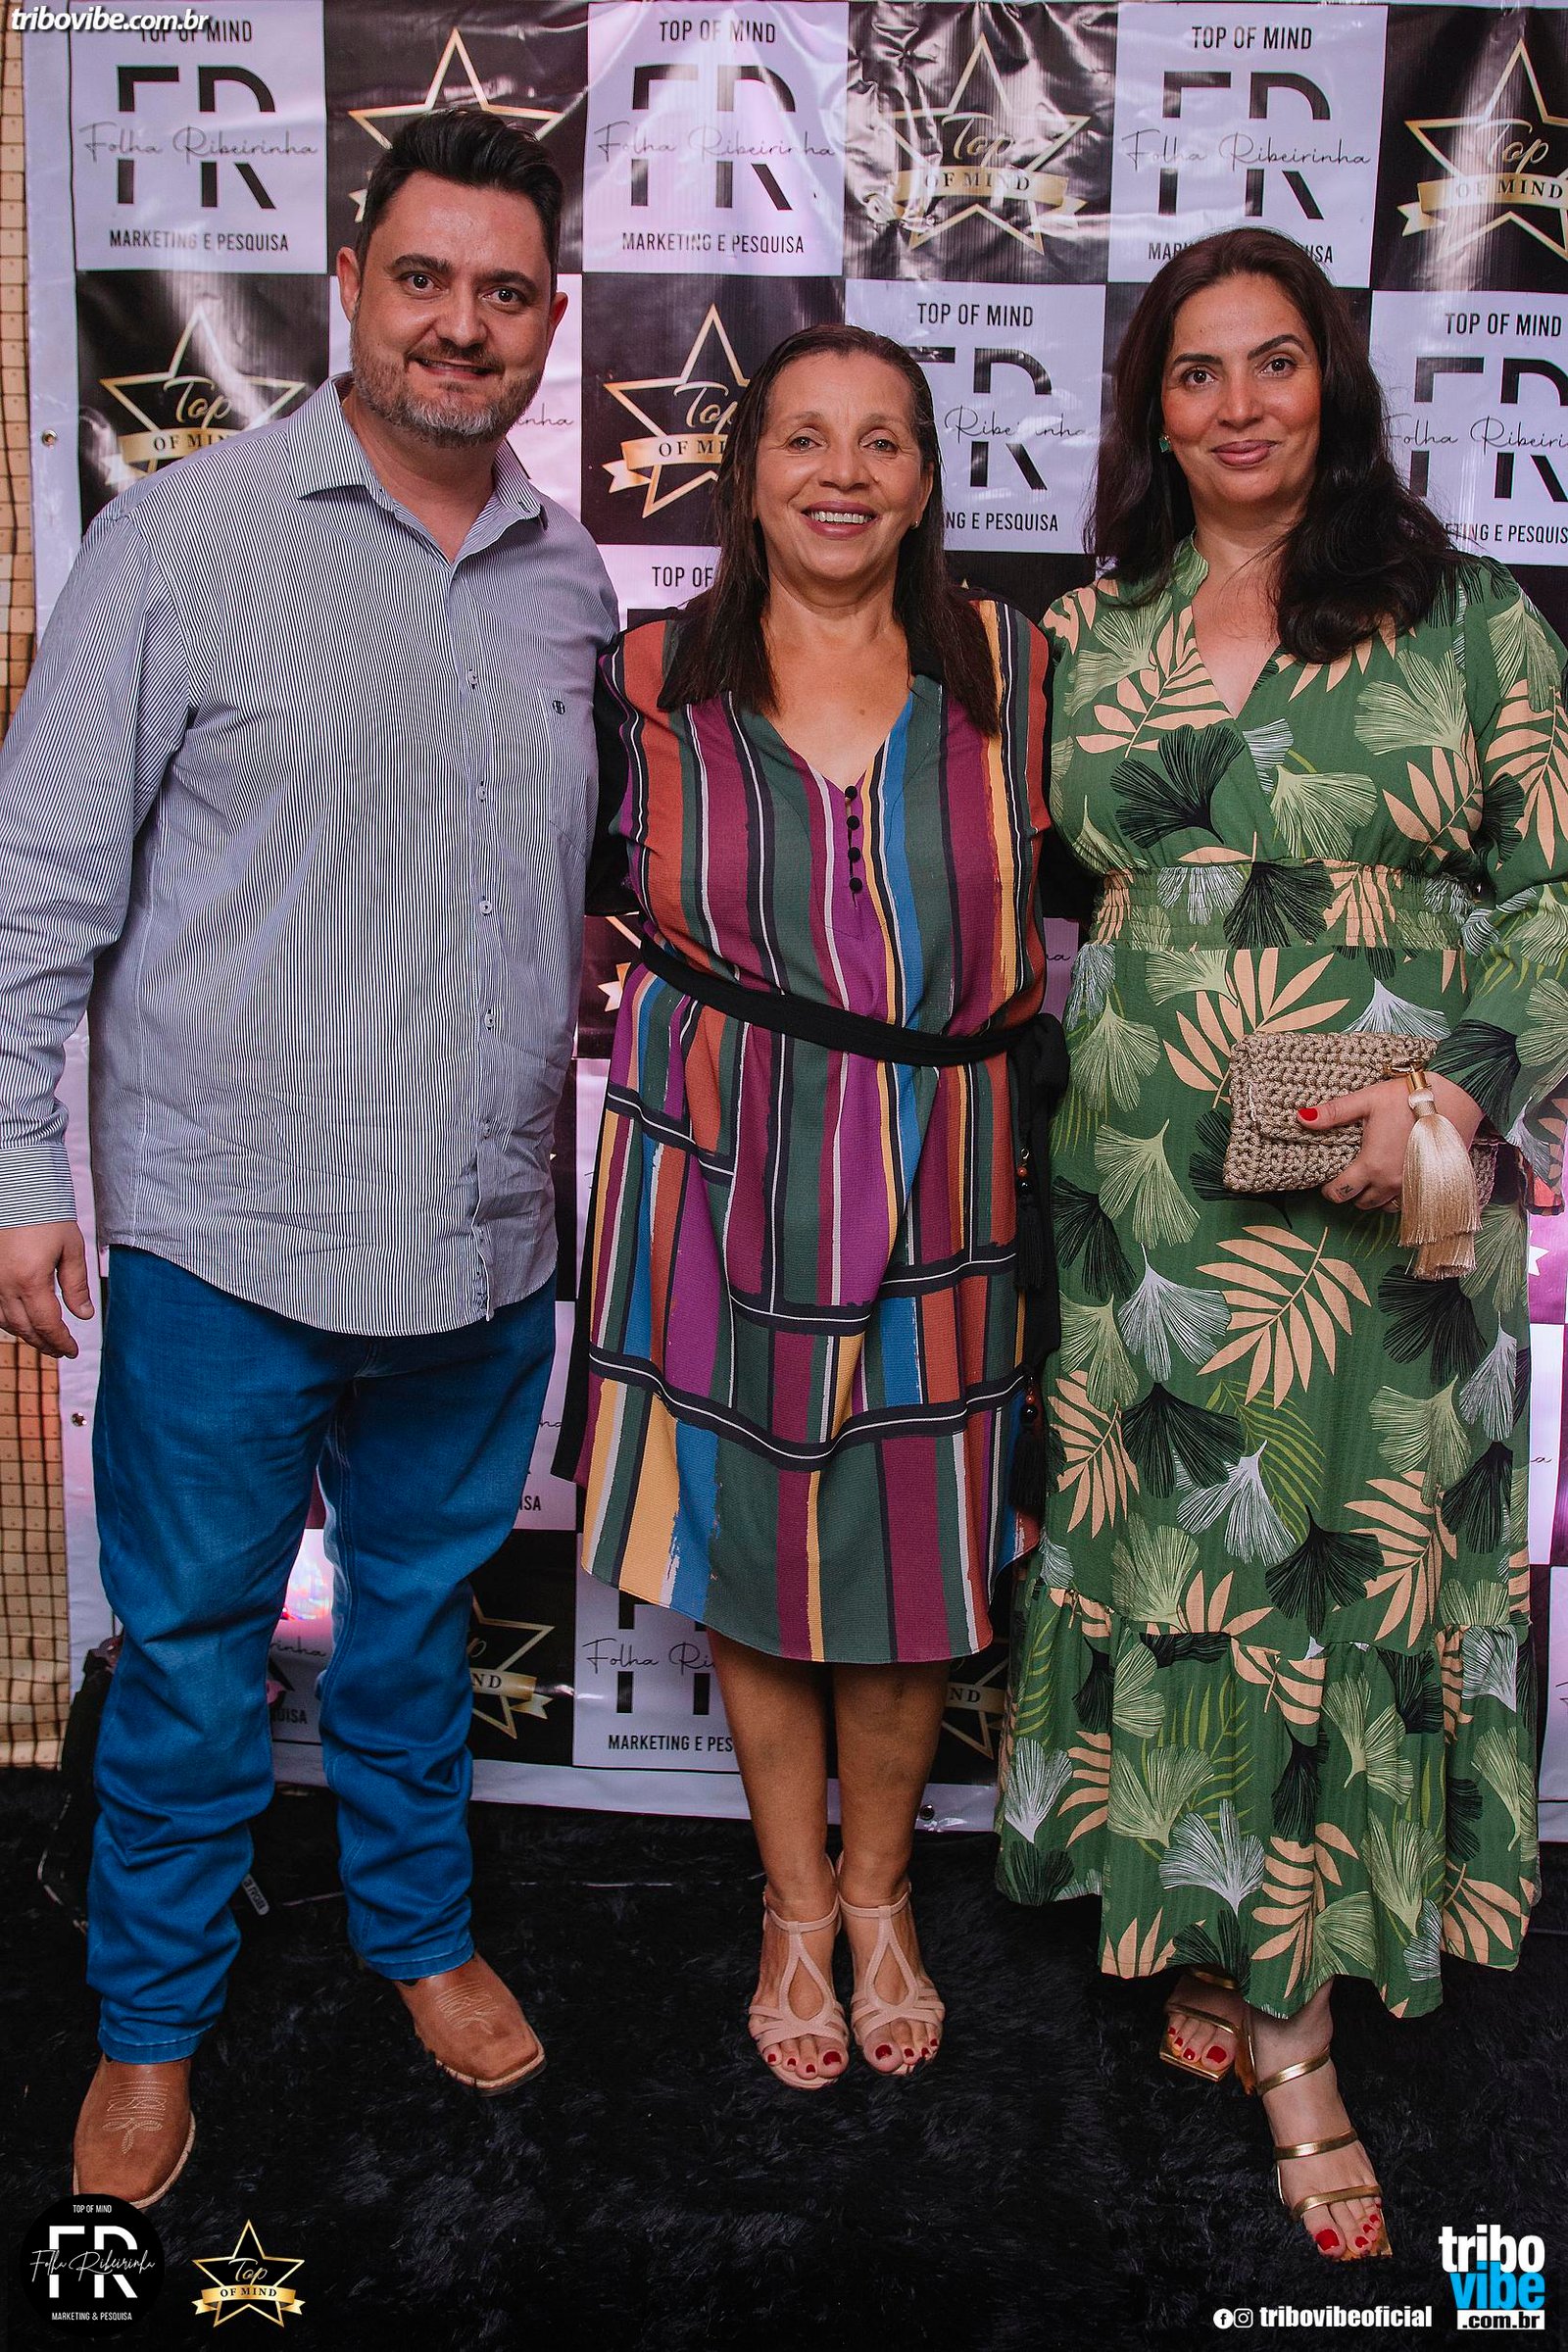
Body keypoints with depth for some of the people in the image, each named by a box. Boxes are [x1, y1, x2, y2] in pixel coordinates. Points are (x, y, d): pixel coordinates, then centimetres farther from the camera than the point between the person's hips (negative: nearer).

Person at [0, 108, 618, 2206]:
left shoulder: (572, 583, 7)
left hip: (487, 1241, 4)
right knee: (192, 1649, 10)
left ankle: (420, 1927, 43)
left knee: (421, 1614, 21)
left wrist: (593, 1004, 7)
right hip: (230, 1239, -4)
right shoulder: (188, 537, -7)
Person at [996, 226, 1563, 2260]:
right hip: (1141, 1194, 3)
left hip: (1377, 1201, -2)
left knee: (1350, 1568, 3)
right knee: (1165, 1550, 9)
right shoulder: (1086, 637, 9)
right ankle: (1215, 1943, 29)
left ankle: (1297, 2031, 18)